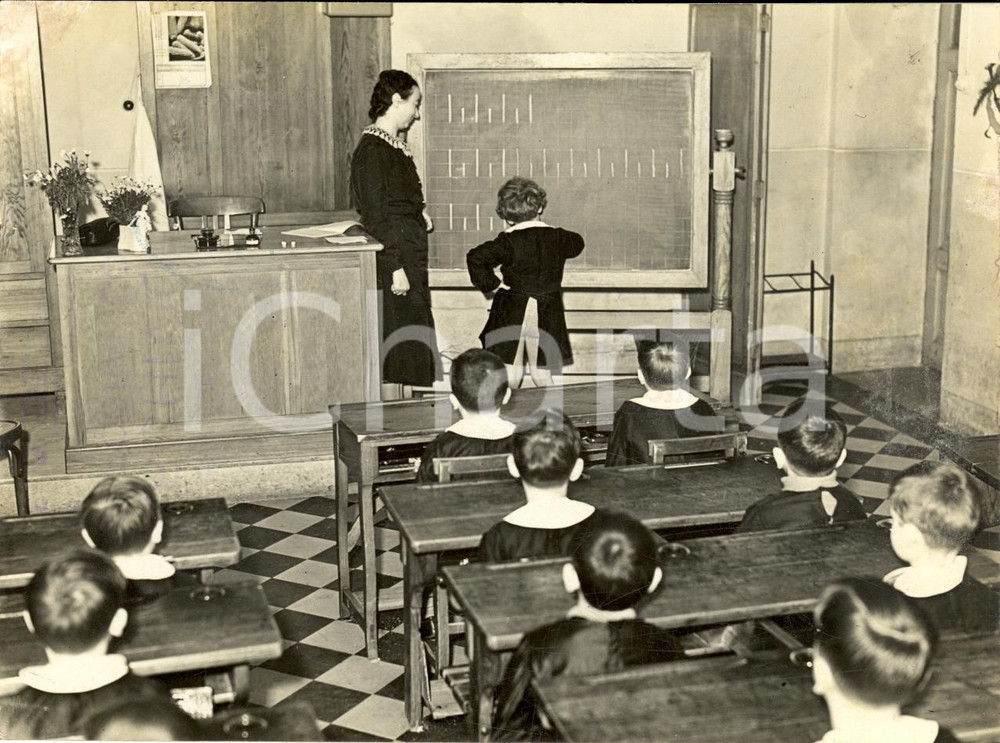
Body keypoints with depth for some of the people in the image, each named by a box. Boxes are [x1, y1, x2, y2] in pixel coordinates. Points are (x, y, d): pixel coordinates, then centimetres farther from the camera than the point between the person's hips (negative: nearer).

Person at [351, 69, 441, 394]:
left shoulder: (395, 146, 14)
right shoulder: (372, 150, -14)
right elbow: (375, 215, -18)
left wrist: (420, 216, 9)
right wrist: (396, 267, -20)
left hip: (410, 255, 10)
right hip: (392, 260, -10)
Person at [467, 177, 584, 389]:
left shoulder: (508, 241, -13)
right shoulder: (557, 238, -2)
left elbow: (475, 258, -24)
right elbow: (577, 244, 22)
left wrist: (490, 283, -11)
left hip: (512, 315, -2)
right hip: (547, 315, 2)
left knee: (511, 376, 6)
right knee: (542, 375, 14)